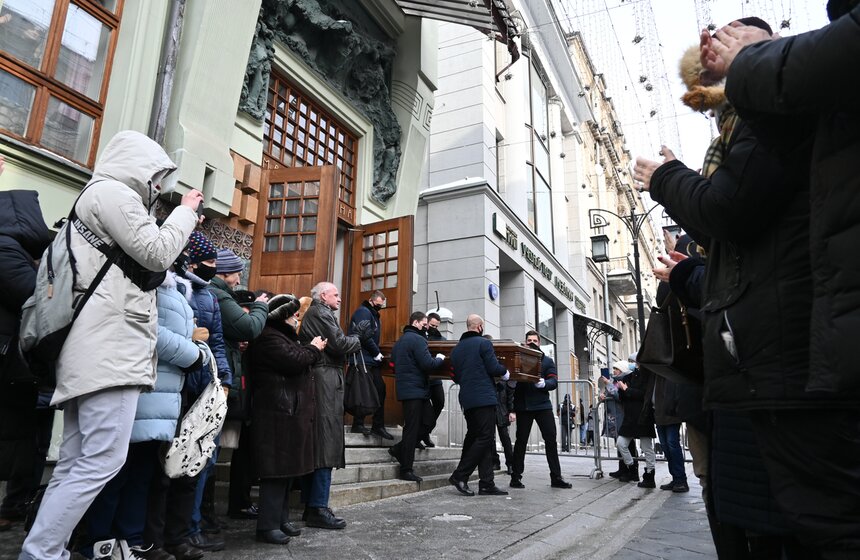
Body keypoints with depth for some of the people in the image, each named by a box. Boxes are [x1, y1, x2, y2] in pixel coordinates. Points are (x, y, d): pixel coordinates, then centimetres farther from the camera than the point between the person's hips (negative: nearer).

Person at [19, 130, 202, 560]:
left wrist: (179, 220, 21)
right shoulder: (113, 192, -3)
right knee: (105, 457, -10)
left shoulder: (94, 196, 30)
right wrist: (185, 211, 4)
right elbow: (157, 255, -9)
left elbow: (137, 261, 27)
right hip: (110, 342, -11)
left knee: (75, 461, 8)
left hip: (92, 346, 11)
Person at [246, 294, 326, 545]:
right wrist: (313, 349, -7)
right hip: (279, 413, -11)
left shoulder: (281, 335, 23)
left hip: (289, 411, 11)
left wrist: (311, 350, 7)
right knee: (277, 469, -6)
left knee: (287, 468, 14)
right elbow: (294, 362, -22)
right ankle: (268, 525, 2)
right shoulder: (269, 337, -14)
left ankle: (281, 519, 22)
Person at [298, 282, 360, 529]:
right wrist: (357, 340, 2)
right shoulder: (321, 313, -8)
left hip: (315, 378, 10)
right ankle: (318, 509, -6)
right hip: (326, 380, -10)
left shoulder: (311, 314, 23)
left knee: (315, 445, 12)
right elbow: (339, 344, -15)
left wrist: (350, 340, 13)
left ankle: (311, 506, 18)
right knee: (326, 445, -9)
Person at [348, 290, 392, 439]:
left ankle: (378, 426, 13)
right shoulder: (363, 312, -11)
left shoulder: (373, 315, 19)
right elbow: (365, 336, -20)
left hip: (372, 360, 10)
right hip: (364, 361, -9)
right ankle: (358, 424, 9)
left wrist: (377, 353, 6)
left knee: (380, 390, 7)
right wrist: (377, 353, -11)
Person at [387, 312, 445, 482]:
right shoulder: (417, 339, -12)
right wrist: (440, 359, -1)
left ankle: (398, 449, 17)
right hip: (416, 390, -9)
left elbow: (393, 364, 25)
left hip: (404, 389, 9)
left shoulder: (400, 340, 18)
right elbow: (428, 364, -18)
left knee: (423, 423, 16)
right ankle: (406, 470, 1)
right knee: (413, 428, -4)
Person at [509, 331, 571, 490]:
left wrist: (543, 383, -26)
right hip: (523, 406, -1)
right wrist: (511, 409, -2)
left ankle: (556, 477, 9)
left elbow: (554, 382, -2)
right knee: (521, 441, 4)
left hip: (543, 405, 1)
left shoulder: (548, 361, 10)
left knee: (551, 440, 0)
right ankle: (516, 477, 11)